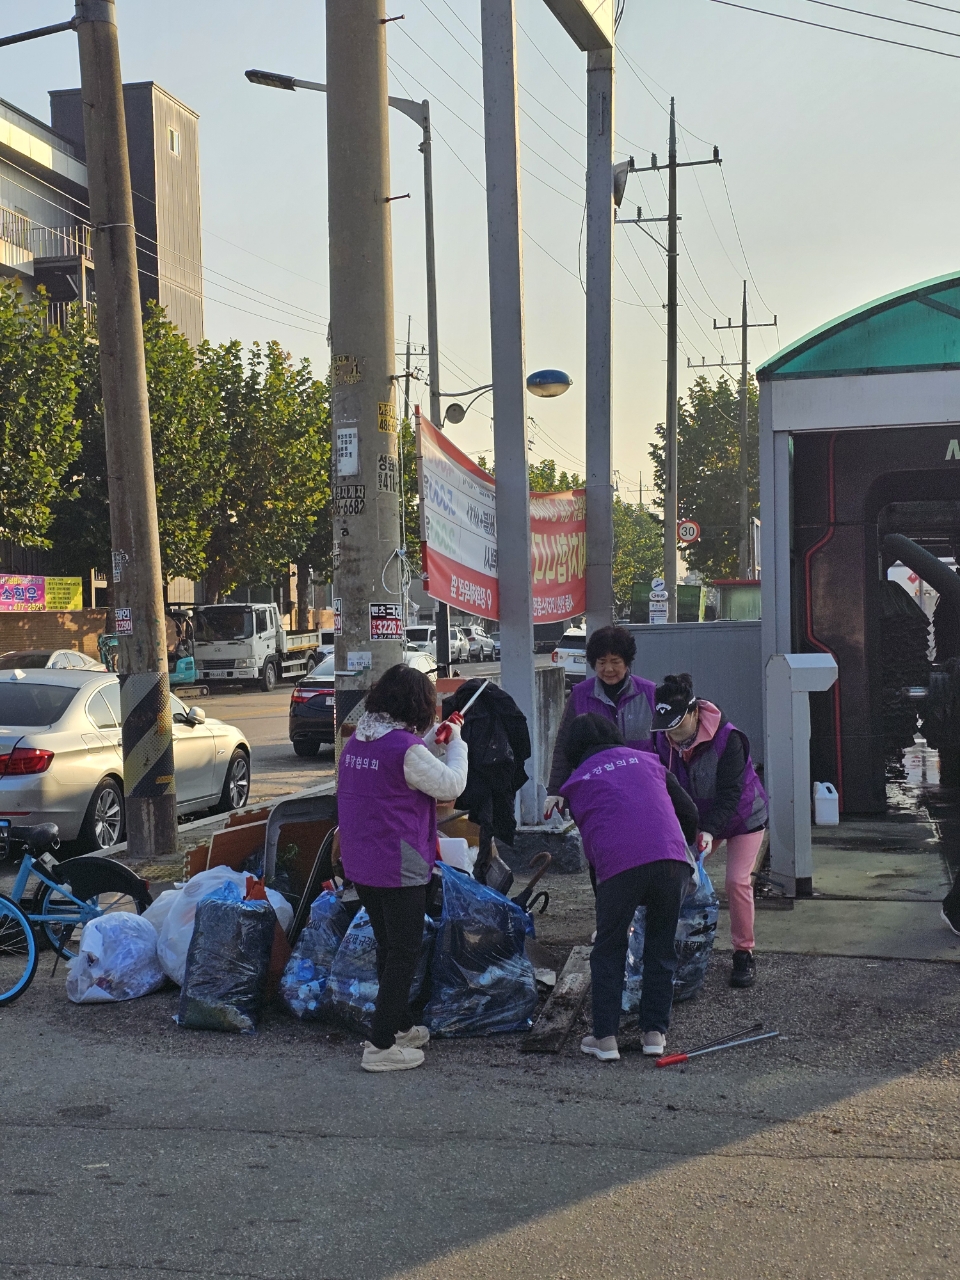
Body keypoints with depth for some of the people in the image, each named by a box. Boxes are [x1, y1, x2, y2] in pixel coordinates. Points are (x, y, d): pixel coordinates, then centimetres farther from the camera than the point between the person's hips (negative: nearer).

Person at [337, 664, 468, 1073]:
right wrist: (456, 743, -1)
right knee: (404, 953, 2)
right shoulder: (405, 748, -21)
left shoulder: (357, 742, 5)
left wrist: (431, 739, 13)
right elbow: (451, 784, -14)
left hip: (360, 865, 8)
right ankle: (380, 1046, 3)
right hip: (398, 867, -8)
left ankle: (400, 1026, 36)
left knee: (389, 947, 22)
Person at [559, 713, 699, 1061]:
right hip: (671, 858, 2)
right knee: (661, 948, 17)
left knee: (608, 951, 14)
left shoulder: (576, 782, 21)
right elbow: (689, 813, 26)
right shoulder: (646, 760, 26)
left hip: (619, 866, -2)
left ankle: (605, 1038, 12)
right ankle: (655, 1032, 19)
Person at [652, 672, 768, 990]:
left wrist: (709, 830, -42)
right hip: (700, 819, 5)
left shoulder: (728, 738, -31)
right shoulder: (664, 740, -15)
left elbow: (729, 794, -31)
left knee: (737, 880, -15)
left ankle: (744, 953, 1)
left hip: (742, 817, -5)